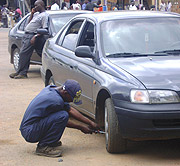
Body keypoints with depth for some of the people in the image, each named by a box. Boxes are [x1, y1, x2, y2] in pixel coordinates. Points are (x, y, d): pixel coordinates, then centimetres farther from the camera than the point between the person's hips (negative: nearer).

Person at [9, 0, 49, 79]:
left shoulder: (44, 15, -8)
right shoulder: (36, 14, 20)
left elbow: (44, 29, -16)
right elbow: (29, 22, 28)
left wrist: (35, 36, -23)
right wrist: (32, 13, 15)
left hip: (31, 36, -9)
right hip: (27, 35, 9)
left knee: (23, 53, -13)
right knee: (24, 54, 7)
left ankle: (20, 72, -8)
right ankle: (23, 73, 9)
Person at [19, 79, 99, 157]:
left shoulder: (51, 88, 6)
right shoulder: (56, 100, -23)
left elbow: (70, 110, 12)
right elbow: (62, 119, -6)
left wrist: (90, 123, 10)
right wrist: (80, 127, 6)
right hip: (29, 133, -10)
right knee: (63, 115, -24)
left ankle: (51, 140, 15)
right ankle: (43, 147, -13)